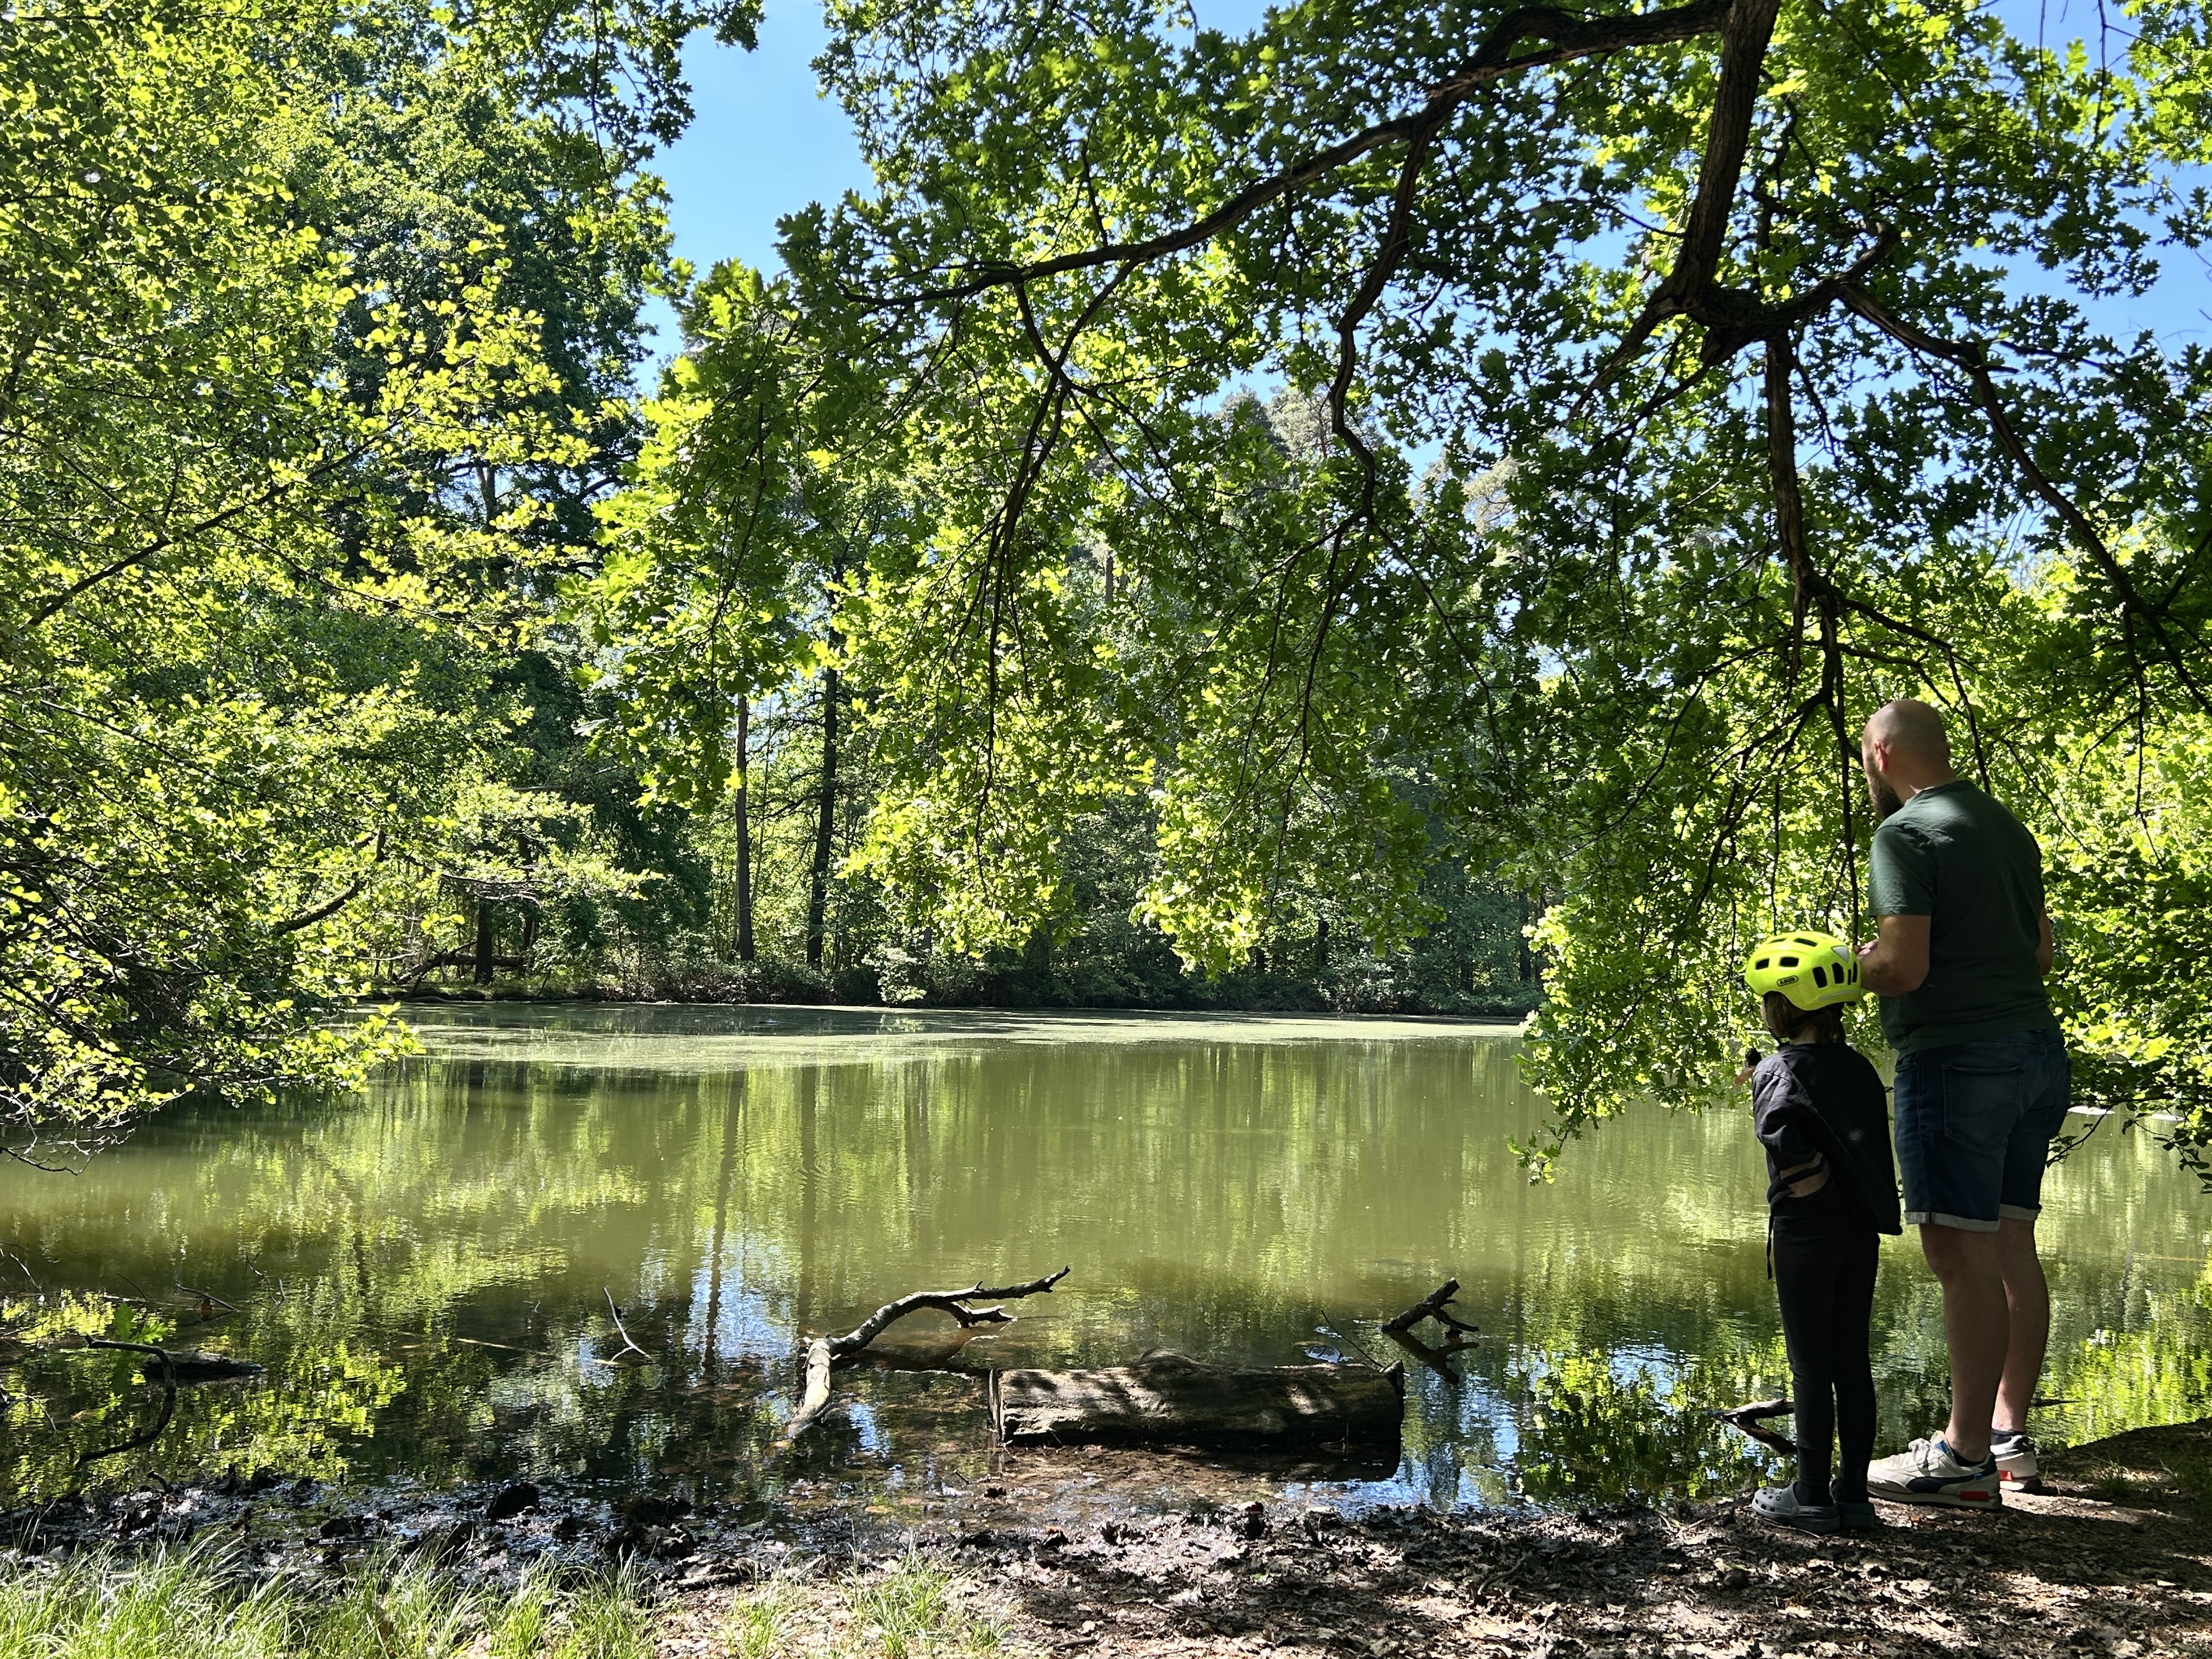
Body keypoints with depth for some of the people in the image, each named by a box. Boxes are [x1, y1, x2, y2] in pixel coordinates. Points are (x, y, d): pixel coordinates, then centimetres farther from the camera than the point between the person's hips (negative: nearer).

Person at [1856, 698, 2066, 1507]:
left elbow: (1903, 968, -18)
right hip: (2037, 1046, 9)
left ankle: (1967, 1457, -1)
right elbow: (2040, 953, 22)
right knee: (2011, 1246, 13)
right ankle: (2009, 1436, 20)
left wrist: (1843, 967, 1)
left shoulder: (1905, 833, -10)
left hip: (1956, 1055, -9)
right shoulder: (2009, 827, 17)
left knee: (1963, 1255, -6)